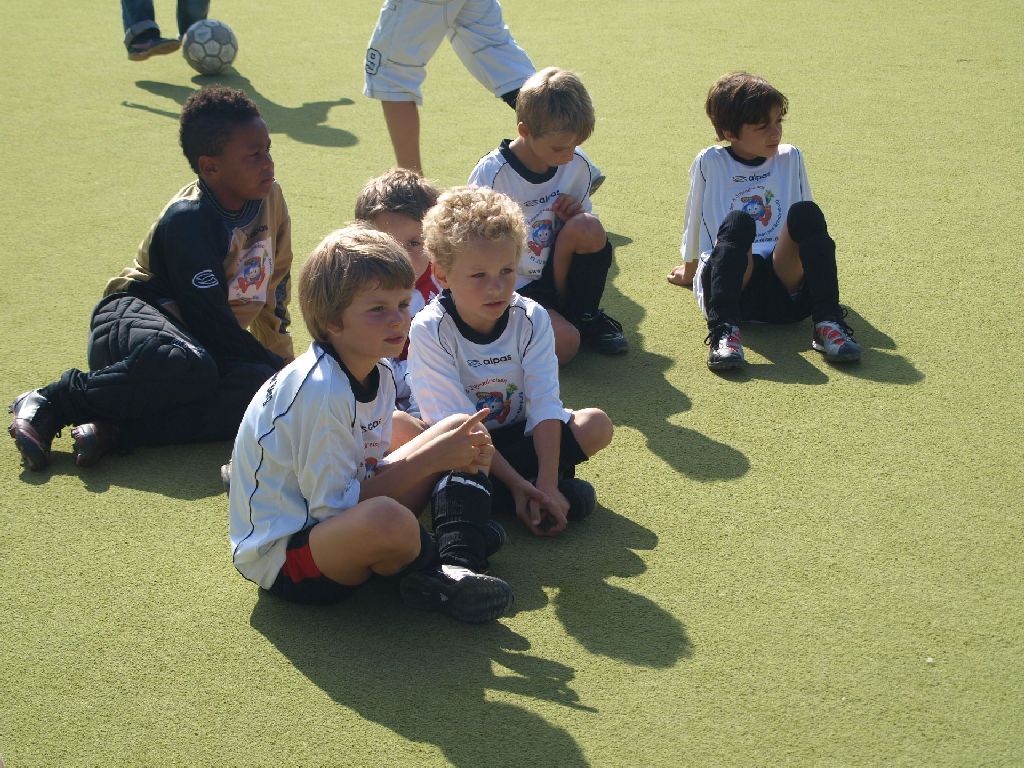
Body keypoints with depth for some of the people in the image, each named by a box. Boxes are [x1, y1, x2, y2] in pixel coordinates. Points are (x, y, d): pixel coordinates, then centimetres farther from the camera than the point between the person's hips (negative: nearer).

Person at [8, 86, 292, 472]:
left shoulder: (270, 198, 4)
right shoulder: (188, 220, -19)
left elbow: (274, 288, 17)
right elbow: (209, 316, -21)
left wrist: (282, 363, 20)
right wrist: (280, 369, -15)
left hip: (211, 340, 7)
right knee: (188, 366, -44)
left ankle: (116, 428, -29)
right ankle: (47, 403, -22)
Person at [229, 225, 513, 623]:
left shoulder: (379, 375, 1)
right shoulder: (320, 391, -27)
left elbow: (373, 470, 7)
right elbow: (333, 506, -25)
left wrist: (451, 455, -10)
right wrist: (428, 460, -22)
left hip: (334, 522, 10)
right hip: (280, 557, -10)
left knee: (458, 429, 7)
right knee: (389, 520, -43)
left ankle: (454, 564, -13)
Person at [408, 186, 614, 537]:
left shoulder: (531, 318, -12)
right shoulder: (430, 330, -22)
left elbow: (545, 405, -18)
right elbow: (459, 424, -24)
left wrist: (546, 487, -31)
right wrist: (517, 484, -30)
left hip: (520, 434, 3)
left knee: (597, 425, -19)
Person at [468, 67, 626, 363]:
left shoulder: (578, 165, -2)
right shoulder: (491, 174, -17)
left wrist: (577, 214, -12)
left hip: (556, 277, 5)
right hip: (512, 290, -5)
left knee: (589, 228, -25)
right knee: (564, 343, -31)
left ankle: (585, 316, -2)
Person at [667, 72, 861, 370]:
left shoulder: (791, 158, 15)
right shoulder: (709, 163, 6)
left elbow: (808, 227, 26)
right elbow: (695, 221, 19)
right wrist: (688, 269, 30)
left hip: (784, 284, 2)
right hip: (731, 285, -2)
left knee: (806, 212, -24)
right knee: (737, 223, -33)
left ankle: (828, 323, -33)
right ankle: (724, 331, -48)